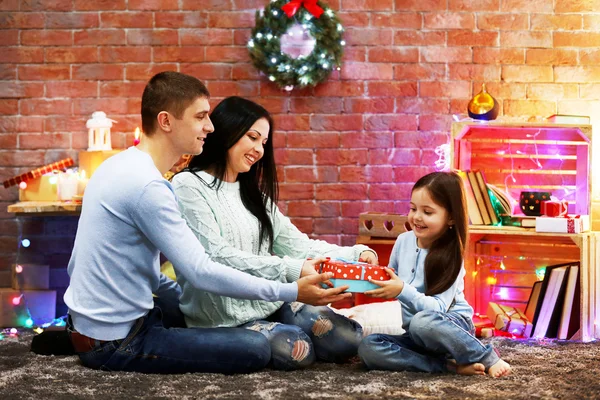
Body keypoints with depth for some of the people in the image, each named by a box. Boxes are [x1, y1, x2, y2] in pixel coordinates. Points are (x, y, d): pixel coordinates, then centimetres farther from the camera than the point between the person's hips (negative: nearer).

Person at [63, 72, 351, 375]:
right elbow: (201, 272, -25)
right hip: (115, 344, -10)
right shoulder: (148, 187, -24)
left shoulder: (122, 165, 7)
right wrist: (292, 293, -21)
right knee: (256, 349, -14)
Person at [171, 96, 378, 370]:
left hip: (272, 301, 7)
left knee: (348, 338, -13)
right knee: (298, 350, -29)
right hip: (225, 317, -7)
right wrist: (291, 270, -26)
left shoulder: (253, 193, 20)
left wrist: (356, 255, -4)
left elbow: (295, 243, 12)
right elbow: (216, 258, -18)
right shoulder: (188, 186, -7)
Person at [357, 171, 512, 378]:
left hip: (453, 326, -6)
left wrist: (402, 291, -35)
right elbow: (391, 282, 16)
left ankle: (488, 358, -19)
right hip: (416, 336, 6)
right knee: (368, 348, -23)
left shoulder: (451, 256, -14)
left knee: (422, 322, -41)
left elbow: (438, 307, -24)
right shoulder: (403, 241, 1)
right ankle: (451, 366, -23)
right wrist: (378, 284, -6)